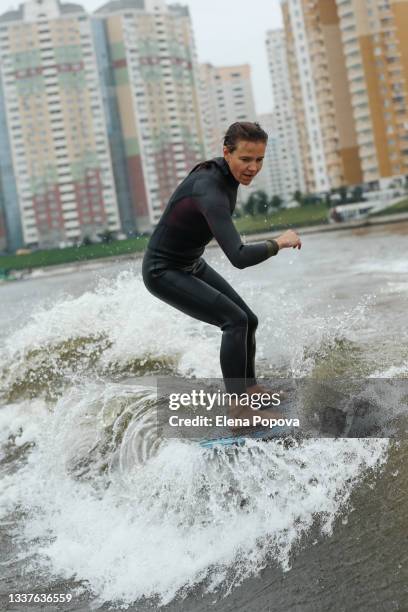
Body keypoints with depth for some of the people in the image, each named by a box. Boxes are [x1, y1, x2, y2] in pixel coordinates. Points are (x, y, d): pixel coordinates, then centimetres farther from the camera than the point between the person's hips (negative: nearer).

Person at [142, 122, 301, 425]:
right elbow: (239, 258, -44)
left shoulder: (225, 172, -6)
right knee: (235, 321, -19)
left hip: (192, 264, 9)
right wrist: (278, 243, -29)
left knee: (248, 320, 12)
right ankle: (238, 406, -10)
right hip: (164, 273, -9)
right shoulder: (211, 191, -35)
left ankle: (249, 386, 32)